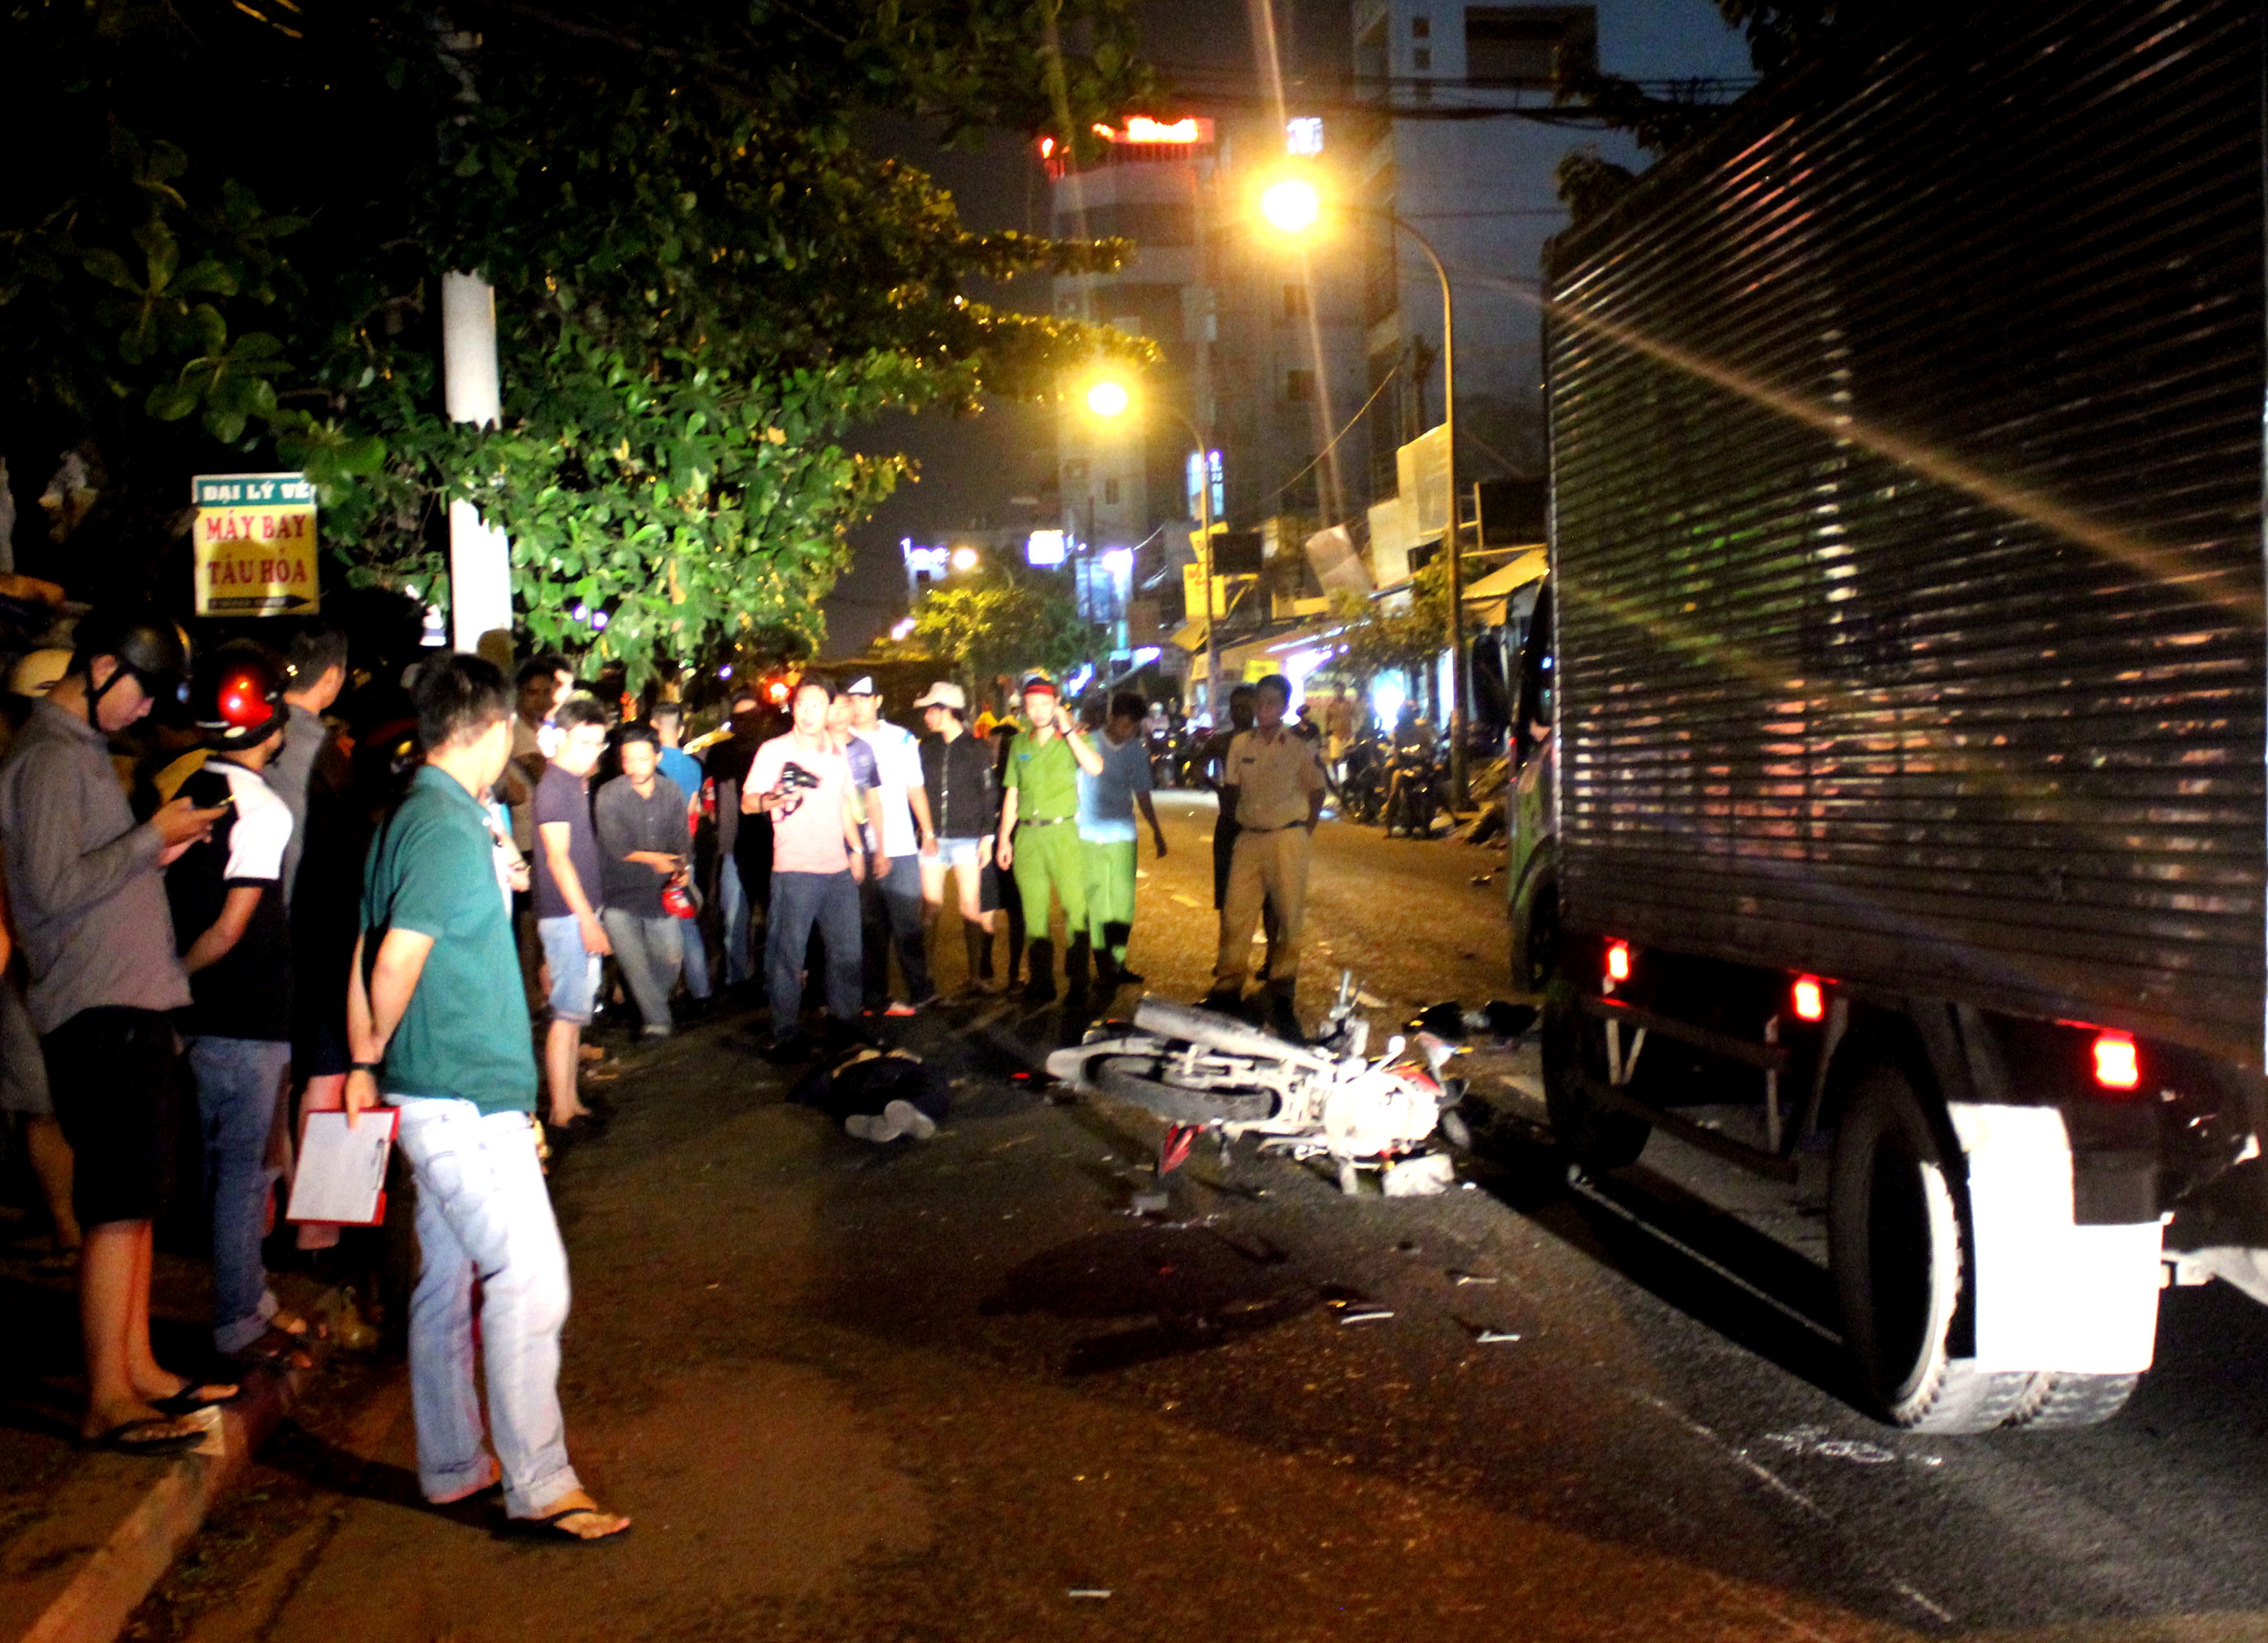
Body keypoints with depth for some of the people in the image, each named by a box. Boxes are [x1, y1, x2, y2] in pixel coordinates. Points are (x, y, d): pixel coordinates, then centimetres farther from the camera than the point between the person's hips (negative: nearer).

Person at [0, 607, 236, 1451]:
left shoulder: (82, 749, 18)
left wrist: (161, 851, 8)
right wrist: (152, 836, -14)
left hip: (130, 1005, 10)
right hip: (99, 1010, -10)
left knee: (134, 1200, 13)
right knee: (115, 1208, -7)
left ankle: (138, 1372, 21)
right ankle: (106, 1402, -1)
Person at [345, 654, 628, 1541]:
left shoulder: (411, 816, 13)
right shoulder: (450, 828, -18)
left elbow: (373, 955, 15)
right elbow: (398, 959, -22)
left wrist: (367, 1063, 16)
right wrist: (376, 1054, -5)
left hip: (436, 1096, 10)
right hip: (466, 1095, -10)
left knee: (450, 1278, 15)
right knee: (530, 1276, -7)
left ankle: (452, 1464, 25)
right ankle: (539, 1485, -2)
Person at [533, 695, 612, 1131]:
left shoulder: (576, 784, 16)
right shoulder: (554, 786, -13)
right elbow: (558, 857, -19)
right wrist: (587, 919, -22)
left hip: (582, 914, 10)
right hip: (567, 915, -10)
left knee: (575, 1013, 13)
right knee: (568, 1014, -8)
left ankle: (571, 1103, 19)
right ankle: (562, 1113, -6)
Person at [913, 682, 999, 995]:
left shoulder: (977, 749, 1)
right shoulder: (928, 750, 12)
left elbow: (990, 794, 0)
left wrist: (987, 836, -6)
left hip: (968, 838, -3)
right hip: (934, 838, 3)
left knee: (971, 908, -2)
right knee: (931, 906, -1)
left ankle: (978, 974, 5)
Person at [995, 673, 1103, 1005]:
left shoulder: (1073, 739, 4)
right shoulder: (1020, 744, 14)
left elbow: (1095, 767, -17)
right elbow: (1012, 795, 17)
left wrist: (1067, 729, -14)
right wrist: (1004, 838, 11)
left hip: (1062, 831, -3)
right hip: (1027, 836, 3)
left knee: (1076, 907, -9)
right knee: (1033, 912, 4)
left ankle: (1077, 981, -4)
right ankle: (1040, 983, 10)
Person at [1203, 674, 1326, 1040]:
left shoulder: (1300, 748, 1)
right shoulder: (1239, 744, 8)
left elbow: (1316, 793, 9)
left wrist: (1304, 832, 3)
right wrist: (1236, 826, 9)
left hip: (1287, 836, -2)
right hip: (1248, 837, 2)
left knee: (1288, 916, 1)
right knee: (1236, 913, -3)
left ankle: (1282, 998, 9)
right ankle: (1227, 989, 2)